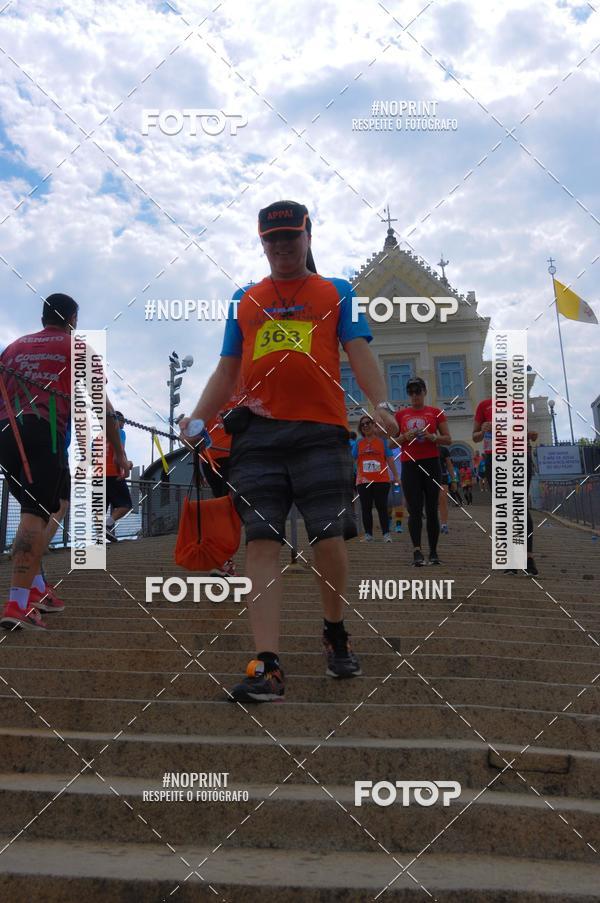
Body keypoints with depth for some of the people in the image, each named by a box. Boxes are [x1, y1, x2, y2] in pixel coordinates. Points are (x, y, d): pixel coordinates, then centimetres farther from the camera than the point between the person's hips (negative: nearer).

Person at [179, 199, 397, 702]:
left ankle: (335, 633, 22)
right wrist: (198, 420, 4)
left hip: (321, 429, -2)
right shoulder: (244, 301, 21)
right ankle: (268, 666, -8)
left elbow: (358, 352, 4)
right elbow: (228, 370, 19)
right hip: (257, 432, 2)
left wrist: (381, 404, -14)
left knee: (328, 538, -6)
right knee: (261, 541, -7)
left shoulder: (337, 293, 15)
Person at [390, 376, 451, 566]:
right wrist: (406, 437, -8)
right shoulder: (400, 414, 11)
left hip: (431, 464, 0)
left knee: (431, 510, 2)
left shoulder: (435, 412, 7)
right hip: (410, 465, 1)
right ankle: (417, 550, -15)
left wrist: (431, 436, -13)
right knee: (415, 510, -9)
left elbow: (447, 439, 5)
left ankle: (433, 552, 11)